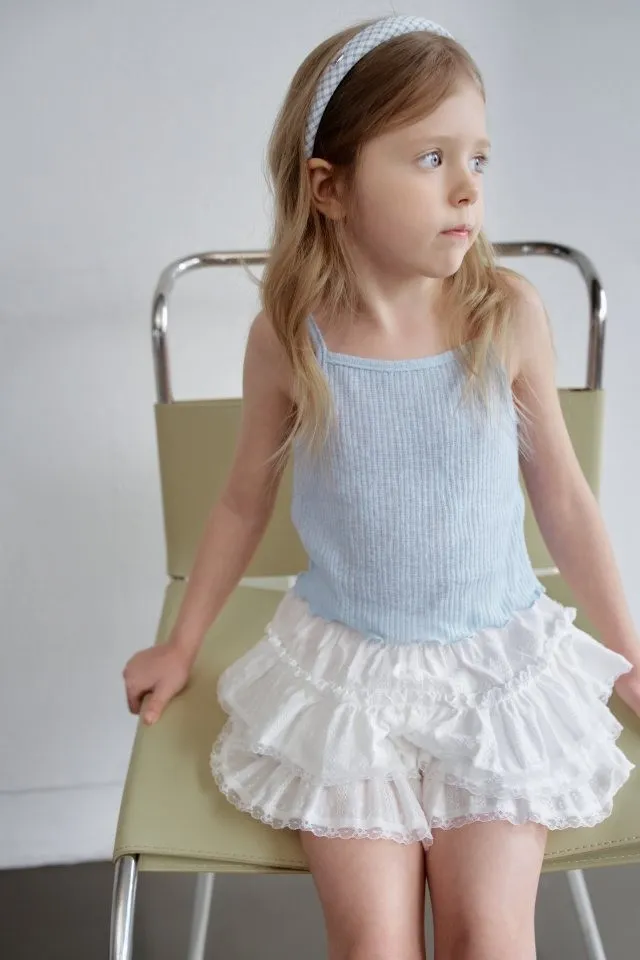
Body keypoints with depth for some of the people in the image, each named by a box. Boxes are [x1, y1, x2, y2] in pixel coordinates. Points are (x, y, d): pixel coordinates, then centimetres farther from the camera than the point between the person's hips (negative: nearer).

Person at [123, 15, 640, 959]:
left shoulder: (509, 316, -11)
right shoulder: (287, 338, -11)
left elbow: (563, 496, 1)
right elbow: (244, 503, 5)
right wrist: (181, 649, 15)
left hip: (498, 665, 0)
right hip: (345, 668, 0)